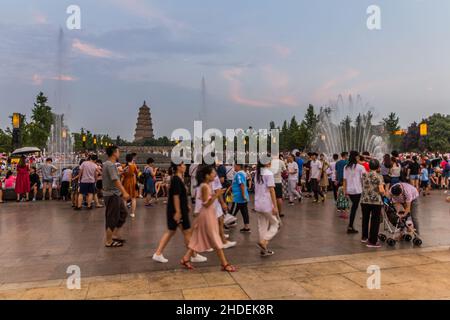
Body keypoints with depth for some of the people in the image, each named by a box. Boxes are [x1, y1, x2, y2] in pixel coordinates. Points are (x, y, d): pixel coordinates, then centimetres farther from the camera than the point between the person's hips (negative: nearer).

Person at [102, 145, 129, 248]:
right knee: (112, 219, -1)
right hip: (112, 195, -10)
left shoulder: (108, 164, 14)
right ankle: (109, 241, 10)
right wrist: (124, 192, -33)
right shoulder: (110, 165, -18)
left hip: (115, 194, 10)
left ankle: (115, 235, 23)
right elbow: (116, 180, -28)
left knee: (123, 213, 16)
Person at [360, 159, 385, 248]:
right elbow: (381, 190, -17)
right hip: (376, 201, -4)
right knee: (375, 221, 4)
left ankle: (364, 237, 32)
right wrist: (383, 193, 6)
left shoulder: (364, 175, 4)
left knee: (365, 219, 20)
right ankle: (372, 241, 7)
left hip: (364, 200, 5)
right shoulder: (379, 176, -9)